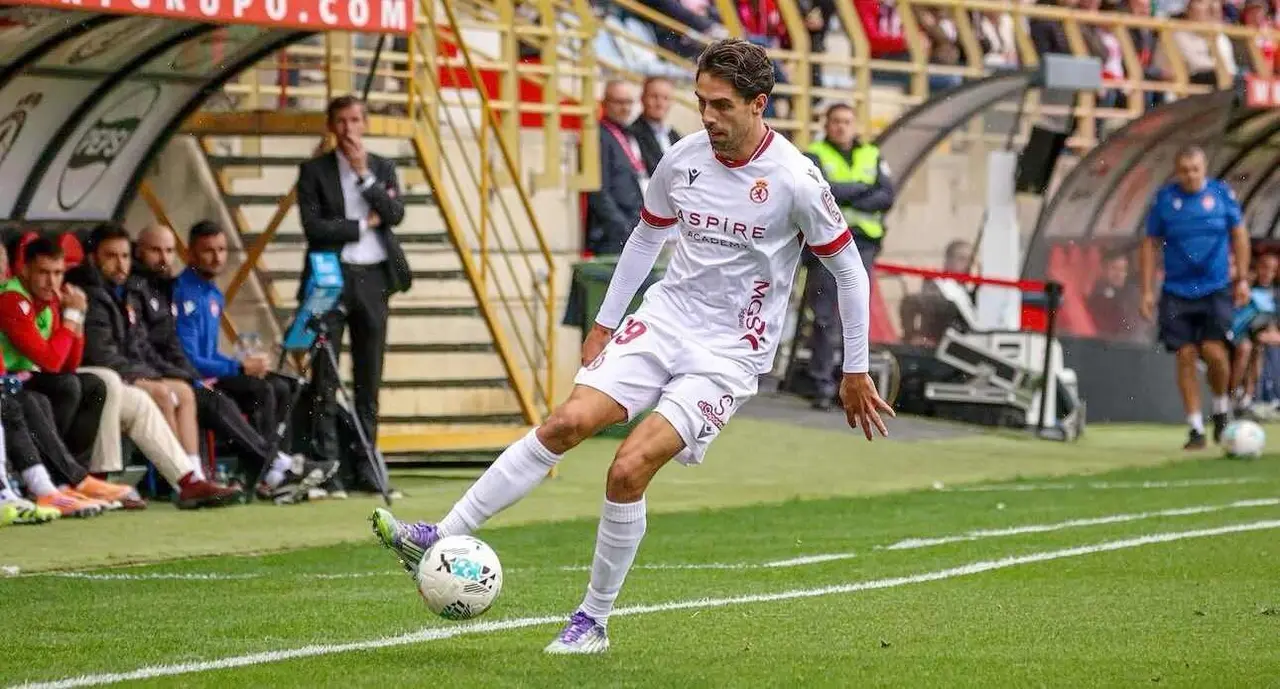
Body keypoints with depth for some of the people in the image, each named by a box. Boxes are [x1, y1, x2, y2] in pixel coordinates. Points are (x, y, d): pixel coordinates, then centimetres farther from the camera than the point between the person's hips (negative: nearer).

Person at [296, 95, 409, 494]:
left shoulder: (382, 169, 13)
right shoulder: (314, 172, 3)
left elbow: (395, 214, -2)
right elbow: (313, 226, -9)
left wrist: (365, 175, -6)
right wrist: (363, 225, -5)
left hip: (373, 279, 3)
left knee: (369, 379, 5)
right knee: (325, 379, -6)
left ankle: (367, 467, 7)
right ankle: (325, 468, -6)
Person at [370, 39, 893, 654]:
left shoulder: (795, 181, -15)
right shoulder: (681, 160, 0)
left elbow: (848, 268, -4)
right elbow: (647, 235, 18)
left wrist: (856, 372, 1)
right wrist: (605, 322, 18)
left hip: (729, 352, -4)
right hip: (664, 320, 4)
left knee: (629, 470, -17)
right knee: (568, 422, -14)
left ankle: (593, 621, -1)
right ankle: (443, 539, -12)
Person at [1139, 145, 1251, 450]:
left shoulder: (1221, 193, 0)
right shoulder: (1164, 198, 0)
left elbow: (1239, 235, 9)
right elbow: (1150, 245, 5)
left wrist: (1242, 279, 4)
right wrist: (1147, 291, 1)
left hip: (1216, 290, -1)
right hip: (1177, 294, 1)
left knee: (1213, 350, -14)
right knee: (1185, 356, -2)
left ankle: (1221, 407, 13)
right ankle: (1196, 428, 6)